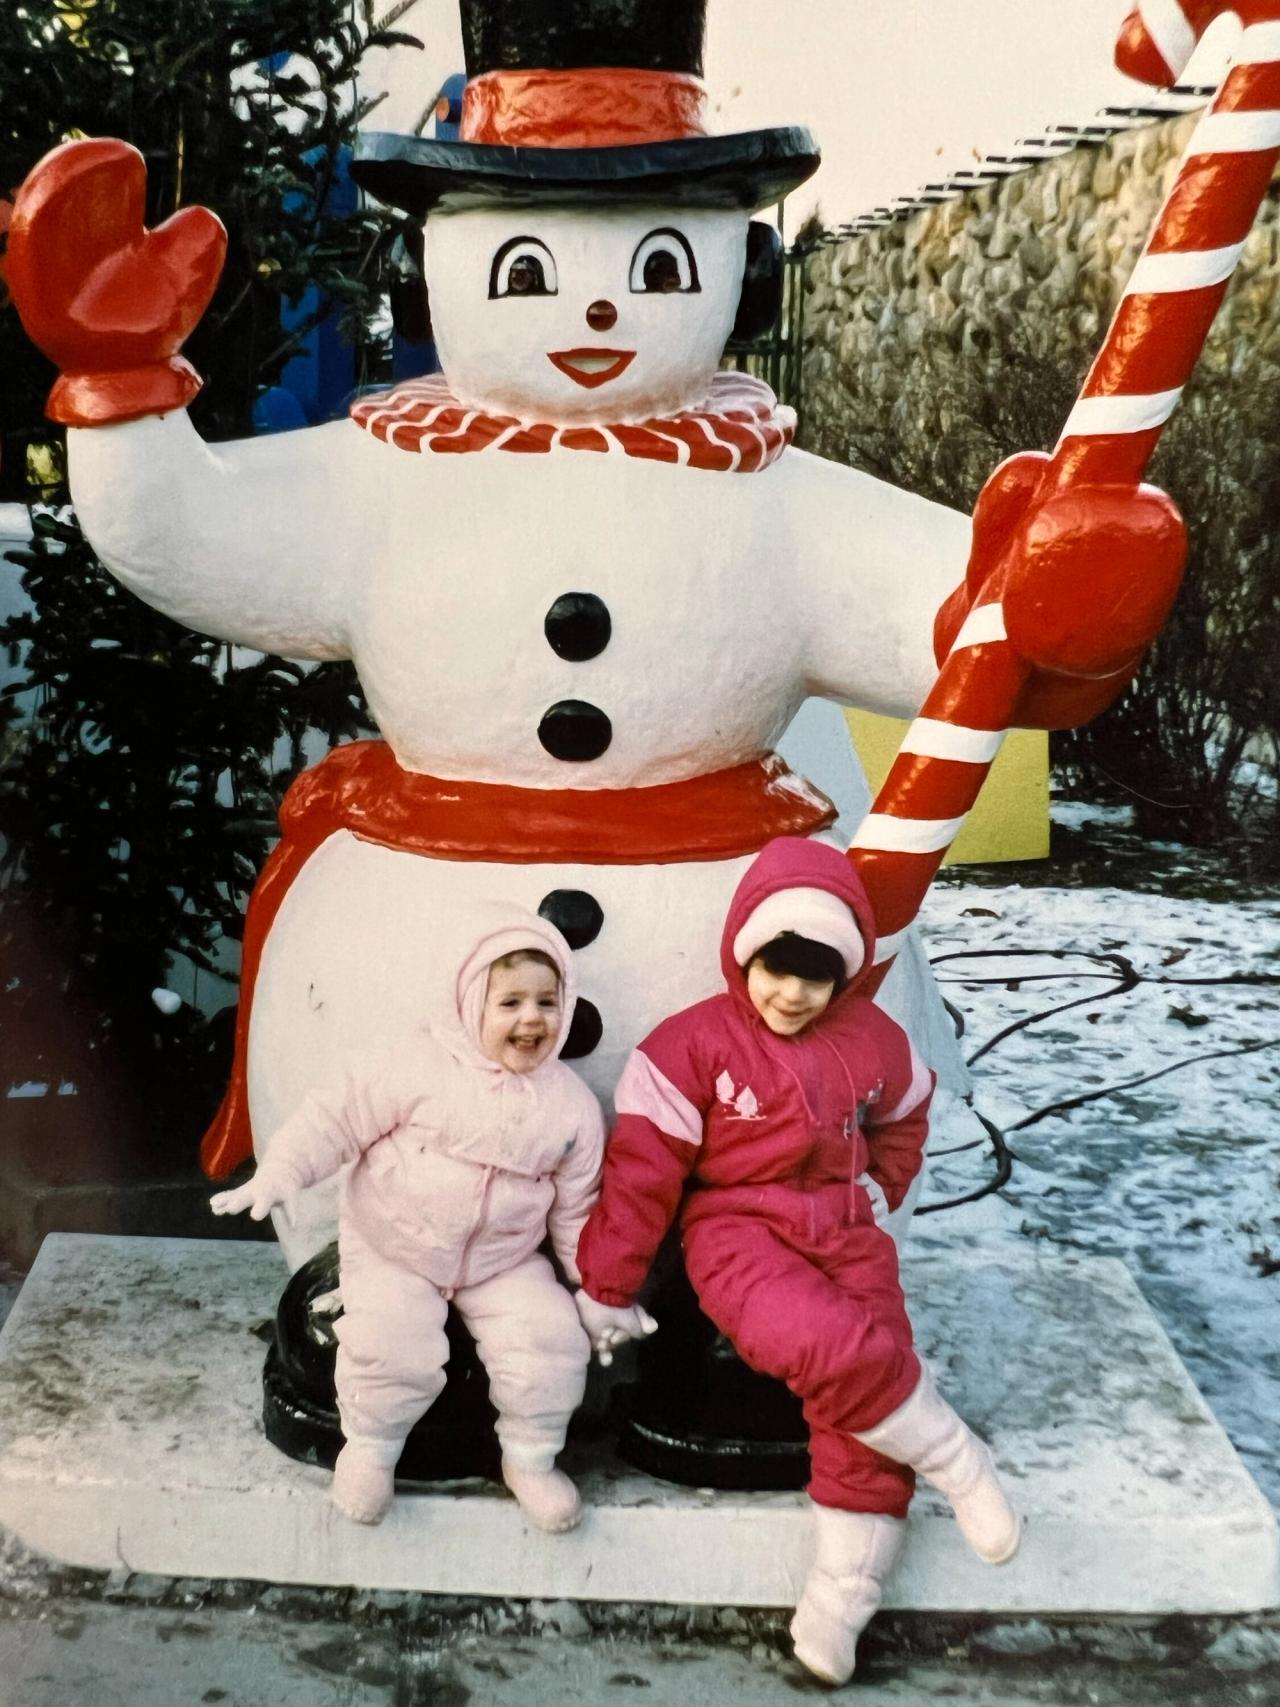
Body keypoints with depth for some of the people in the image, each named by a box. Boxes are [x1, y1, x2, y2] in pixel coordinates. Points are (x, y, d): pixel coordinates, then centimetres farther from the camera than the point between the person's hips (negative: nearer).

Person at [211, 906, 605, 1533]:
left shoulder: (572, 1105, -3)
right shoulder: (423, 1067, -14)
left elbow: (576, 1209, 5)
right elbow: (341, 1112, -12)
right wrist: (280, 1172, -21)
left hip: (505, 1262, 3)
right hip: (393, 1250, -2)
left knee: (555, 1339, -17)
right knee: (392, 1346, -24)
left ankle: (530, 1458, 9)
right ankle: (370, 1446, 7)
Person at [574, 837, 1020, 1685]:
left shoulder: (874, 1040, 4)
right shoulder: (692, 1044, -9)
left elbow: (902, 1119, 27)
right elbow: (642, 1170, -7)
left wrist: (881, 1189, 13)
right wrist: (607, 1288, -4)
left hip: (843, 1227, 4)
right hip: (739, 1228, -4)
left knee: (861, 1382, -17)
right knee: (833, 1346, -33)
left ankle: (845, 1586, -7)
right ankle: (952, 1458, -10)